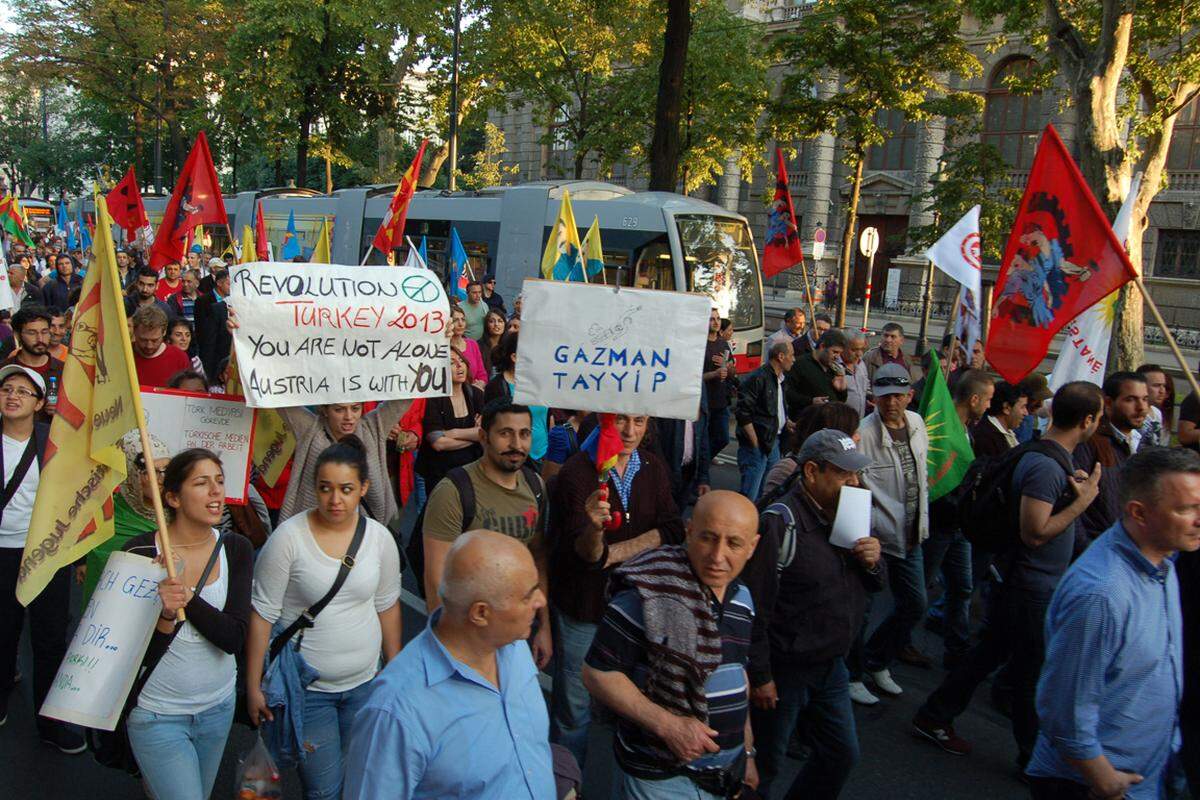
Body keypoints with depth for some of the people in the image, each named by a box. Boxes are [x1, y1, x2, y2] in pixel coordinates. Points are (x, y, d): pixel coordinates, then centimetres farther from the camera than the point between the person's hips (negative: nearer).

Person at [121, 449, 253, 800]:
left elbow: (234, 638, -15)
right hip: (158, 714, -4)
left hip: (218, 705, 4)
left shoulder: (236, 549, -6)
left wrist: (185, 596, -26)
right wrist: (167, 614, -32)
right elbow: (139, 655, -14)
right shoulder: (140, 552, -15)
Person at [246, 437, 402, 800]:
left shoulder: (380, 537, -4)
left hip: (364, 684, 4)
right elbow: (262, 614, -10)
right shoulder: (289, 537, -15)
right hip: (304, 688, -3)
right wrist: (254, 687, -8)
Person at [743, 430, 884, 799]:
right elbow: (754, 606, -22)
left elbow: (869, 585, 15)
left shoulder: (843, 514, 4)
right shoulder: (781, 523, -21)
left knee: (842, 754, 20)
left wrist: (872, 562, -8)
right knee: (765, 765, 8)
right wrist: (760, 676, -19)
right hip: (785, 669, -8)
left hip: (830, 665, 8)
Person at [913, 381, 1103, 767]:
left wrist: (1071, 489, 2)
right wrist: (1082, 500, -22)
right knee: (1033, 675, 7)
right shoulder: (1046, 466, -25)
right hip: (1032, 590, -10)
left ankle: (934, 717, 30)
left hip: (1016, 584, 10)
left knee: (989, 652, 19)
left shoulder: (1051, 459, 6)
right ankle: (1035, 755, 24)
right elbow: (1034, 532, -28)